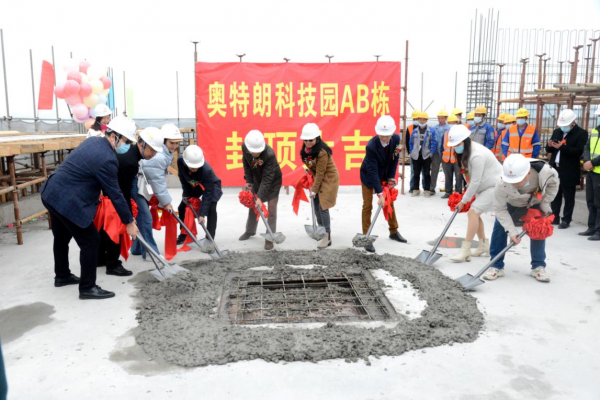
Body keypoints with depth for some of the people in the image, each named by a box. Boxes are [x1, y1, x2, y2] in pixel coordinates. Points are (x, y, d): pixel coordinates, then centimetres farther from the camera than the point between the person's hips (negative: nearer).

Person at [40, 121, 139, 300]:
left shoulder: (92, 140, 6)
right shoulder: (107, 159, -23)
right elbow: (115, 194, -18)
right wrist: (129, 222, -10)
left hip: (52, 193, 11)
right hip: (68, 201, -10)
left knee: (62, 237, 25)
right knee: (91, 241, -1)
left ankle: (62, 276, 43)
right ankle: (87, 288, 8)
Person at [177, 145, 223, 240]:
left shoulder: (207, 170, -43)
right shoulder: (180, 161, -31)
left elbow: (207, 193, -37)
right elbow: (182, 178, -8)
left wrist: (202, 214, -37)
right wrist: (186, 193, -6)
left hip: (211, 186, -5)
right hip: (193, 186, 5)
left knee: (211, 209, -20)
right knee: (183, 207, 2)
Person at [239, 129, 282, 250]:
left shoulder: (270, 154, -39)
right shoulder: (244, 147, -23)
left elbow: (267, 179, -37)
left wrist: (260, 197, -38)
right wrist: (248, 180, -5)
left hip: (273, 181, -5)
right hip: (257, 179, 6)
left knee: (271, 210, -6)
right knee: (252, 205, 17)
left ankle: (269, 238, 1)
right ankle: (250, 231, 36)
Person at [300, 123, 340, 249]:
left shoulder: (322, 152, -28)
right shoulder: (306, 149, -5)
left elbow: (320, 173, -23)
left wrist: (314, 189, -17)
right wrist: (312, 186, 3)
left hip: (328, 178, -8)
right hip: (317, 177, 8)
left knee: (323, 207, -12)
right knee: (316, 205, 13)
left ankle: (327, 236, -5)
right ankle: (320, 228, 34)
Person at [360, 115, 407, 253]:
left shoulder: (396, 139, -20)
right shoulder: (371, 146, -35)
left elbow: (395, 159, -4)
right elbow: (372, 171, -34)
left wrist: (391, 177, -8)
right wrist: (380, 193, -35)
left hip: (385, 175, 6)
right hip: (368, 175, -5)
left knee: (389, 201, 15)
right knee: (367, 205, -4)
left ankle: (394, 232, 32)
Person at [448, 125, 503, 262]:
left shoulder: (477, 155, -29)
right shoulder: (466, 151, 1)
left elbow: (475, 182, -25)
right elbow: (471, 176, 10)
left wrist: (463, 201, -17)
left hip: (494, 186, -10)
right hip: (483, 186, 10)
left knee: (473, 211, -19)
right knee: (475, 213, 8)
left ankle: (465, 250, -16)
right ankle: (484, 245, 24)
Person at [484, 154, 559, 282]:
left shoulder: (545, 171, -38)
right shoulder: (502, 186, -42)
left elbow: (553, 184, -12)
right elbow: (500, 209, -29)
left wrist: (545, 204, -16)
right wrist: (511, 231, -34)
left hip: (537, 203, 2)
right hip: (512, 204, -1)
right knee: (500, 228, -12)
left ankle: (538, 266, 12)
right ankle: (496, 266, -1)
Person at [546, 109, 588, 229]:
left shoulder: (581, 133, -5)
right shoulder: (557, 131, 13)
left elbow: (579, 151, -16)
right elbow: (548, 150, 14)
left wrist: (562, 147, -25)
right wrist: (550, 146, -9)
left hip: (569, 172, -6)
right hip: (555, 169, 6)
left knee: (568, 197, 3)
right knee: (555, 195, 12)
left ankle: (566, 220, 10)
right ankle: (554, 217, 21)